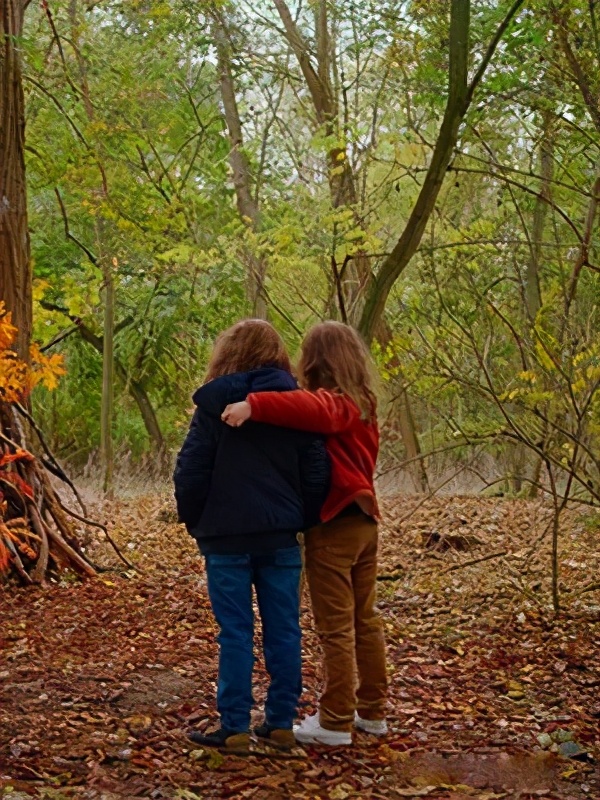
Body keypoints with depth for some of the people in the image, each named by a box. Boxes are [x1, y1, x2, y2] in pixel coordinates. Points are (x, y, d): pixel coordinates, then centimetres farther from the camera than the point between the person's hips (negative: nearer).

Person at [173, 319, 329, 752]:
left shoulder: (214, 404, -5)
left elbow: (190, 473, -5)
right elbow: (316, 475, 3)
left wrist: (196, 523, 8)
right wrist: (302, 521, 14)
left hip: (226, 537, -3)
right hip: (281, 537, 3)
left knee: (235, 633, 1)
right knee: (283, 630, 9)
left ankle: (235, 728, 5)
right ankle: (281, 724, 16)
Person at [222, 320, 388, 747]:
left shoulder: (332, 403, -14)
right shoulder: (364, 404, 12)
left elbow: (310, 408, -37)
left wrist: (255, 404, -46)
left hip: (332, 525, -8)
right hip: (364, 521, 8)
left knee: (336, 628, -2)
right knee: (366, 620, 15)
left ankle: (336, 722, 4)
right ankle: (372, 711, 24)